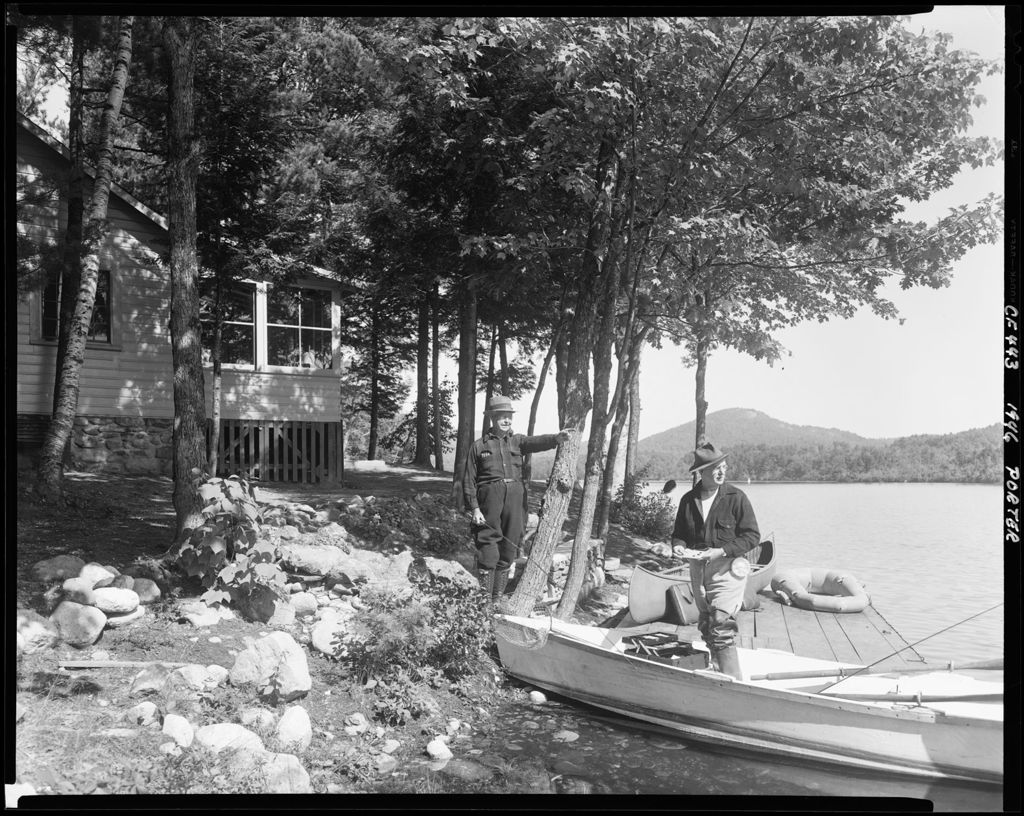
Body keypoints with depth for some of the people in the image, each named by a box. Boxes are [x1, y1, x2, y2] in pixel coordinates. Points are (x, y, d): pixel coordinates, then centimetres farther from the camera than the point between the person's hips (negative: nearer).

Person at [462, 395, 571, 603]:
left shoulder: (517, 441, 13)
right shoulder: (479, 446, 6)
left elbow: (536, 442, -9)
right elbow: (469, 480, 5)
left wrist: (557, 438, -29)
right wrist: (474, 508, -5)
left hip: (515, 498, 3)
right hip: (490, 499, -3)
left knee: (508, 549, 7)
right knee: (488, 550, -5)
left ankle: (498, 596, 19)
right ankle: (484, 599, 2)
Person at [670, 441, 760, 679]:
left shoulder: (736, 497, -7)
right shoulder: (688, 500, 6)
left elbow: (752, 536, -7)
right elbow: (679, 532, 16)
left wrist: (722, 551, -18)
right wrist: (678, 546, -7)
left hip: (727, 568, -5)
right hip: (698, 569, 5)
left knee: (721, 629, -13)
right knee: (707, 627, 13)